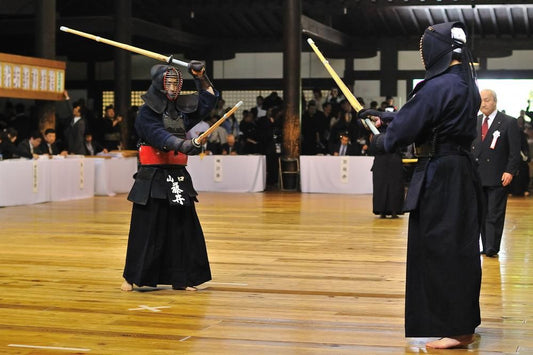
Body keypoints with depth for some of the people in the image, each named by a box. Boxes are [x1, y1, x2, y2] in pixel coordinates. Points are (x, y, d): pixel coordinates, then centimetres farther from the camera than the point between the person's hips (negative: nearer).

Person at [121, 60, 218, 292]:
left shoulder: (183, 110, 11)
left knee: (182, 228, 4)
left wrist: (200, 76, 7)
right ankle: (132, 277, 11)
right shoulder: (146, 113, -6)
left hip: (178, 176, 5)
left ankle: (181, 278, 12)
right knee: (146, 229, -2)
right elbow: (159, 135, -23)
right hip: (153, 177, -5)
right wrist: (184, 145, -38)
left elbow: (209, 98, 21)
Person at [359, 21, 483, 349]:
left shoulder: (439, 86, -19)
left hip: (440, 176, -9)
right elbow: (418, 113, 18)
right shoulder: (466, 83, 11)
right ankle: (462, 321, 26)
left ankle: (456, 329, 1)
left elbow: (407, 126, -14)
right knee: (459, 248, 16)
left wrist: (382, 141, 5)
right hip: (460, 171, 10)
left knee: (442, 250, -3)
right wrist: (383, 116, 19)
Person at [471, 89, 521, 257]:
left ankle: (492, 248, -4)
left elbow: (515, 151, -5)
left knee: (494, 214, -6)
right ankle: (486, 247, 13)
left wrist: (510, 171, -15)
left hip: (498, 178, -5)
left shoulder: (509, 123, -2)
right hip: (478, 177, 5)